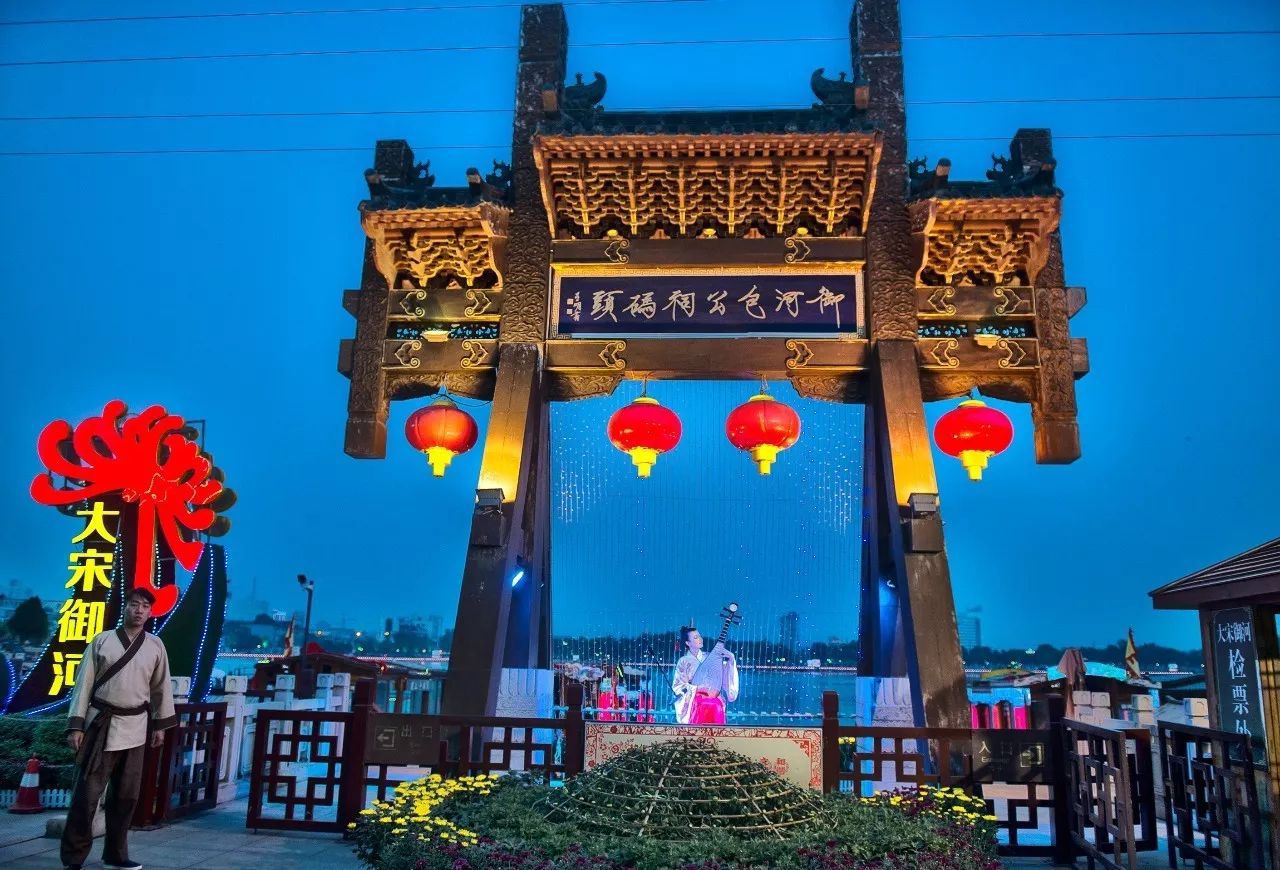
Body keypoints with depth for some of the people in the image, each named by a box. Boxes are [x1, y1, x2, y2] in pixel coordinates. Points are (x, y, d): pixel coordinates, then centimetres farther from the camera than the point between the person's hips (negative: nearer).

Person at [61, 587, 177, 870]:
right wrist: (76, 725, -7)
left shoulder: (156, 646, 5)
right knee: (86, 793, -3)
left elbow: (161, 686, 11)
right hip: (100, 723, -2)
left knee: (126, 795, 9)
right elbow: (84, 682, -2)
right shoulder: (102, 641, -1)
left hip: (135, 727, 2)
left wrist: (160, 724, 9)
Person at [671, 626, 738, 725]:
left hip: (714, 700, 3)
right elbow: (677, 686, 0)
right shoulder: (684, 661, 2)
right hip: (695, 703, -3)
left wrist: (730, 657, -7)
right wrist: (697, 688, -11)